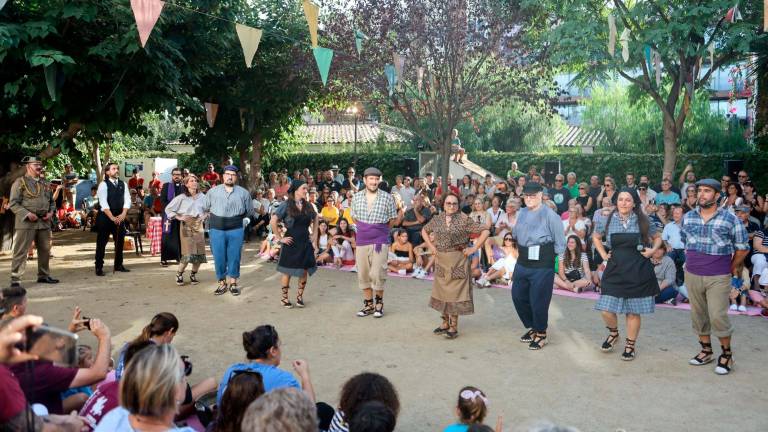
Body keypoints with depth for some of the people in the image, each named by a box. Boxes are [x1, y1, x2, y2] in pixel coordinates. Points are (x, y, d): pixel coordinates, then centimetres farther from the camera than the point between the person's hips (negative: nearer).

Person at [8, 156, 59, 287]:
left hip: (44, 222, 6)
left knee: (45, 250, 12)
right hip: (26, 222, -6)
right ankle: (15, 279, -2)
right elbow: (13, 203, -7)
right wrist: (27, 214, -18)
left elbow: (51, 201, 24)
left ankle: (43, 275, 24)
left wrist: (51, 212, 4)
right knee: (21, 251, -5)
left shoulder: (44, 183, 16)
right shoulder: (20, 182, -3)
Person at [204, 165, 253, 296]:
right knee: (219, 257, 3)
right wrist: (213, 217, 11)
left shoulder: (243, 193, 4)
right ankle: (222, 283, 16)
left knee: (234, 257, 5)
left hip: (236, 230, 0)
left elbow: (250, 211, 12)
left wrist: (237, 217, 8)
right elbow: (205, 208, 16)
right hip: (217, 230, 1)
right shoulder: (212, 191, 6)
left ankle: (233, 283, 18)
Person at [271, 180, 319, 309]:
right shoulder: (286, 205, -9)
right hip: (291, 243, -5)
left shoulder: (307, 205, 6)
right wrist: (280, 238, -12)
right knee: (287, 271, 4)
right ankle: (284, 297, 17)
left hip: (305, 242, 5)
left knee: (304, 270, 6)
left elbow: (316, 219, 22)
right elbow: (273, 221, -15)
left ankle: (299, 296, 22)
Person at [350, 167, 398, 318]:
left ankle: (379, 303, 16)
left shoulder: (387, 197, -5)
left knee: (377, 274, -7)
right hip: (361, 241, 4)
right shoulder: (357, 197, 3)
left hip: (380, 241, -3)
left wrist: (379, 229, 3)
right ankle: (368, 304, 23)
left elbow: (393, 219, 3)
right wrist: (364, 229, 11)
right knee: (363, 275, 9)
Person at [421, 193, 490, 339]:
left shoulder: (464, 220, -9)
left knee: (455, 292, -1)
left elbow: (485, 231, -10)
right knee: (441, 290, 11)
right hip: (440, 260, 5)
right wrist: (431, 246, 9)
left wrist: (474, 248, -12)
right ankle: (445, 323, 25)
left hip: (457, 260, -5)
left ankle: (453, 326, 7)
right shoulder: (437, 219, 5)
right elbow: (424, 231, 21)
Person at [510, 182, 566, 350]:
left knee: (538, 300, 1)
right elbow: (516, 234, 21)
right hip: (522, 263, 7)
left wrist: (550, 256, -4)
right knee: (518, 296, 12)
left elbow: (560, 243, -8)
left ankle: (541, 335, 21)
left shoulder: (549, 215, -12)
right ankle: (532, 327, 34)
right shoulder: (521, 213, 9)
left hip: (542, 264, -7)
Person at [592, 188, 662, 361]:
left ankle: (630, 345, 24)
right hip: (615, 270, 1)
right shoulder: (608, 220, 1)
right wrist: (603, 254, 7)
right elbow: (595, 237, 18)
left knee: (633, 311, 7)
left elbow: (657, 238, 15)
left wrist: (653, 250, -3)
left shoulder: (642, 221, -1)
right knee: (606, 310, -4)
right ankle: (613, 333, 27)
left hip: (638, 272, -1)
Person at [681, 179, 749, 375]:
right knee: (698, 314, 11)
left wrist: (730, 269, 4)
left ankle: (727, 354, 12)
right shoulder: (688, 217, 3)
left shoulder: (730, 218, -8)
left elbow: (742, 247, 0)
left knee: (718, 316, -7)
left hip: (718, 277, -4)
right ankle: (706, 350, 26)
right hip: (692, 275, 4)